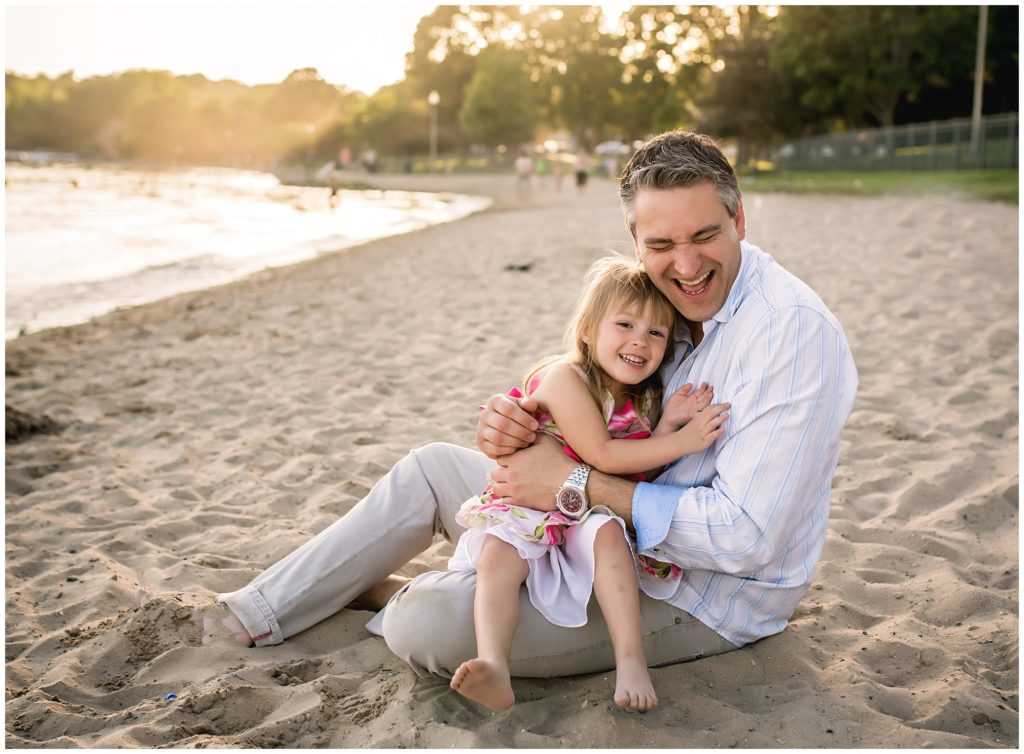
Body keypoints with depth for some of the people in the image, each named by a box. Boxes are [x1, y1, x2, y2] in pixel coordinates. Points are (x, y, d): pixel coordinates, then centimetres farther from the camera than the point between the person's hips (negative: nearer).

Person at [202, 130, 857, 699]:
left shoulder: (793, 330, -26)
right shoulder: (666, 303, 0)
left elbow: (744, 535, -30)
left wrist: (577, 484, -27)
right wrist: (516, 430, -19)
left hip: (703, 601, -8)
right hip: (619, 534, 8)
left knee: (423, 625, -21)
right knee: (431, 468, 10)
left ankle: (392, 594, 18)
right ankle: (260, 614, 25)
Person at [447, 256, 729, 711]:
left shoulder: (644, 398, 3)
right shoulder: (564, 377, -17)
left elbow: (643, 473, 2)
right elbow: (602, 455, -23)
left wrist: (667, 424, -13)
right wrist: (682, 441, -24)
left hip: (593, 511, 4)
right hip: (529, 503, -3)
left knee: (607, 532, -29)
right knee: (498, 553, -29)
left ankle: (630, 660, -32)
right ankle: (494, 670, -43)